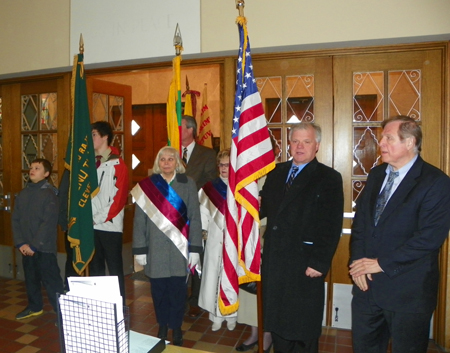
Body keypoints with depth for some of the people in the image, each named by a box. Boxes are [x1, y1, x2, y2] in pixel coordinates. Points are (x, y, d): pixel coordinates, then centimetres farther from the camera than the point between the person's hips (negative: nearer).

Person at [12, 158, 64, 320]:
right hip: (26, 248, 6)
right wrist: (20, 243, -4)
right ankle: (34, 307, 36)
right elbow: (16, 220, 7)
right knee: (30, 278, 18)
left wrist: (34, 245, -15)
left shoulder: (49, 194, -10)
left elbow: (49, 223, -15)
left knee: (51, 280, -2)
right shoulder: (22, 194, 8)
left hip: (44, 247, -6)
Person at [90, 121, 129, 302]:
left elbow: (118, 198, -13)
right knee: (95, 268, 16)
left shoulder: (117, 164, -8)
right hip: (91, 225, 7)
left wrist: (98, 218, -12)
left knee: (115, 269, 1)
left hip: (110, 226, -7)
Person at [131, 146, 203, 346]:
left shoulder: (188, 184, -1)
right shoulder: (146, 185, 0)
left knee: (177, 290, 7)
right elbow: (139, 220, 1)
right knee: (159, 289, 11)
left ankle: (176, 327, 28)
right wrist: (140, 250, -2)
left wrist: (195, 249, -5)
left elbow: (195, 218, -2)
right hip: (155, 248, 1)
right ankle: (162, 326, 32)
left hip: (179, 247, 0)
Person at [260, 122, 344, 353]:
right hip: (274, 262, 5)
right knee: (277, 322, 19)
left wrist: (320, 263, -17)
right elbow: (266, 208, 14)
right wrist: (257, 206, -6)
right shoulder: (276, 173, 10)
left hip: (305, 266, -5)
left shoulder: (329, 178, -7)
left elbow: (331, 227, -13)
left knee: (304, 330, 12)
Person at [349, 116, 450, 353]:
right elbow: (359, 222, 7)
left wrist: (382, 263, -17)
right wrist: (358, 262, -5)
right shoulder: (376, 175, 9)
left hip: (407, 291, -5)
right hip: (366, 283, 6)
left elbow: (430, 237, -20)